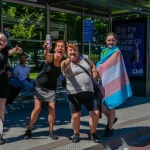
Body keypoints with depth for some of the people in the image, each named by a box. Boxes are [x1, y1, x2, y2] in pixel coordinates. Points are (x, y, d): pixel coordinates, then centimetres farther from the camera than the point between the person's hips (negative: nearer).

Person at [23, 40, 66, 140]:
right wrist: (46, 49, -70)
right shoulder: (50, 57, -24)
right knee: (37, 109, -4)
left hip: (51, 87, 3)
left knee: (52, 109, -4)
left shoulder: (64, 61, -11)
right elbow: (46, 57, -48)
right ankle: (29, 130, 14)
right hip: (40, 85, -3)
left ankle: (51, 130, 16)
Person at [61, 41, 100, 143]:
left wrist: (94, 72, 7)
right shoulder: (67, 63, -4)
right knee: (75, 116, -3)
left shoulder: (84, 58, 9)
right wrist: (66, 62, -52)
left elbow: (93, 66, 26)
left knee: (96, 113, -1)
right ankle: (76, 134, 25)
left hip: (89, 91, 3)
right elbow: (64, 68, -29)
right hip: (74, 93, -3)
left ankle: (92, 133, 21)